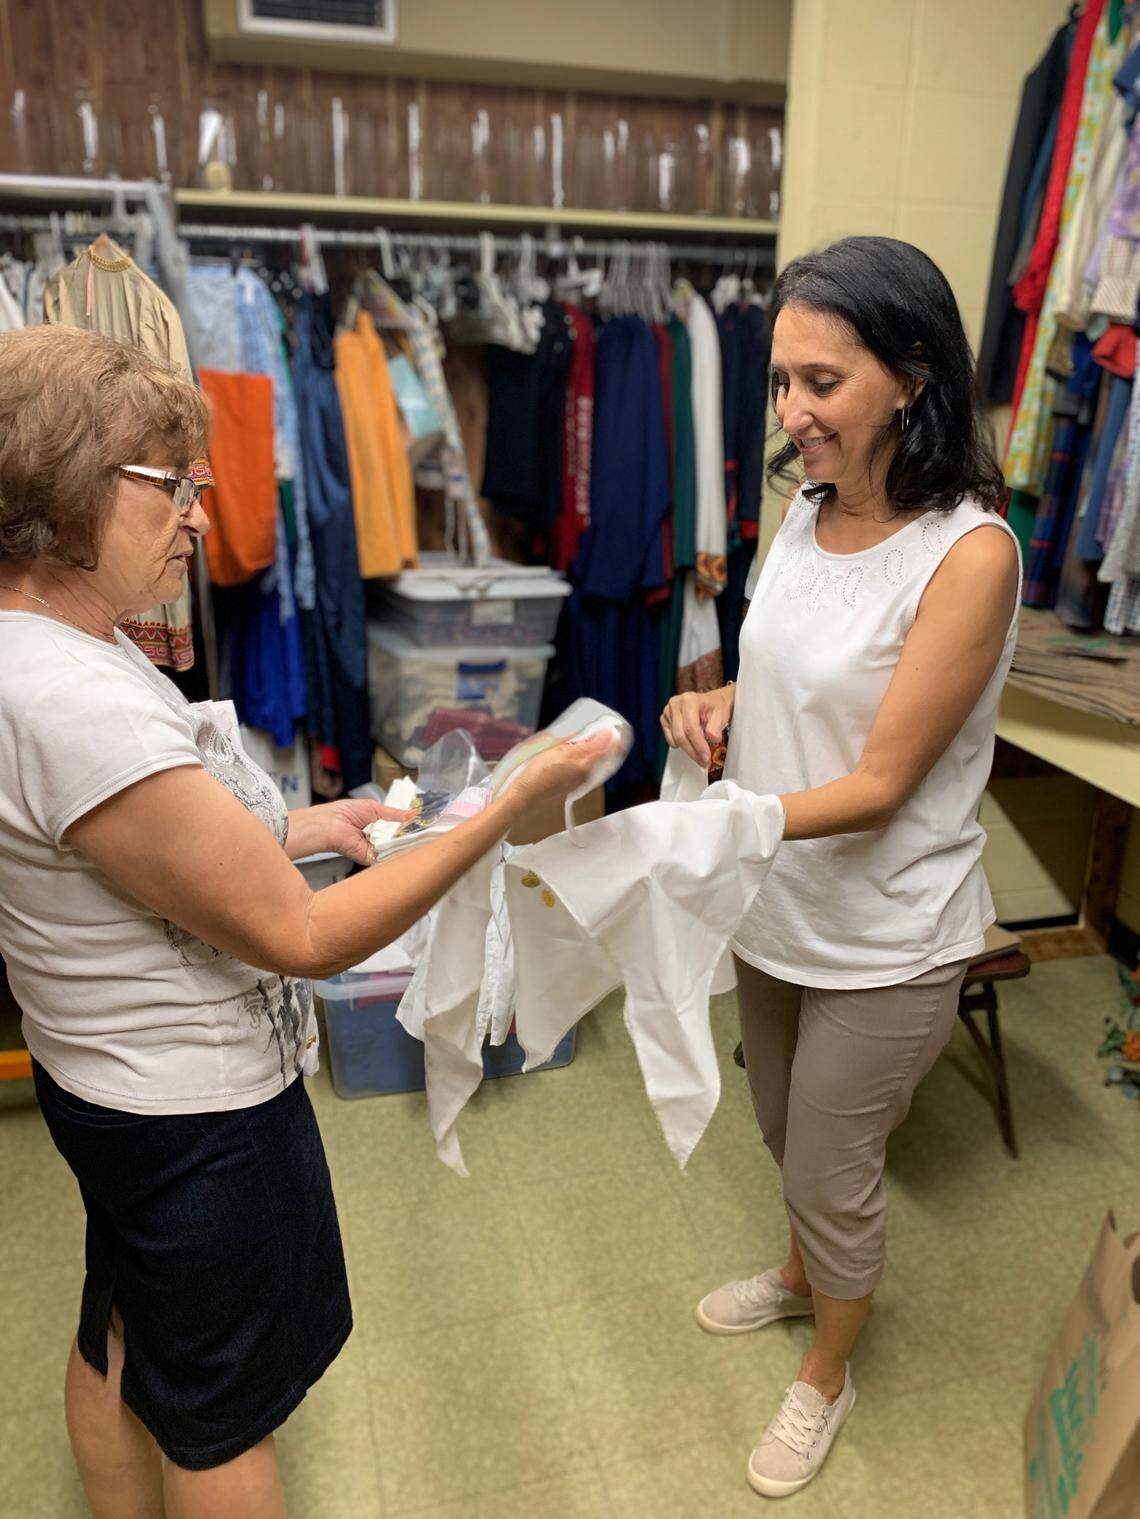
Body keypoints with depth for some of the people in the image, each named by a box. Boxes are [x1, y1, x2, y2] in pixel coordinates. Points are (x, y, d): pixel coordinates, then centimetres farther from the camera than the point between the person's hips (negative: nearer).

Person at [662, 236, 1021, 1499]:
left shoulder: (968, 552, -24)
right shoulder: (808, 509, -3)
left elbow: (881, 782, -24)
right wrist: (715, 703, -10)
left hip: (883, 938, -6)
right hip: (777, 907, 7)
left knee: (831, 1169, 15)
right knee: (785, 1134, 27)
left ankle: (826, 1377, 44)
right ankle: (804, 1275, 58)